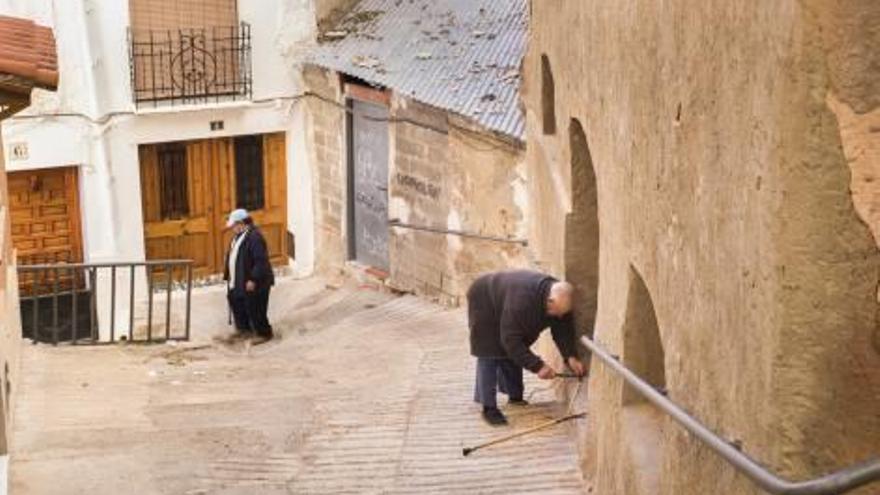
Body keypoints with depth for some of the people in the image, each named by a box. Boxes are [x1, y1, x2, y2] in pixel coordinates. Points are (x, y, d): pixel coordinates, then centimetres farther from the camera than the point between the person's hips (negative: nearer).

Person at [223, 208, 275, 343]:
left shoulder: (254, 237, -21)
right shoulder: (237, 236, 12)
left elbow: (260, 260, -25)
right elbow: (231, 257, 21)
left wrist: (253, 279, -26)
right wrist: (228, 275, 17)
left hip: (251, 283, -10)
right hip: (237, 283, 10)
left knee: (255, 309, -3)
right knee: (237, 304, 19)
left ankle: (263, 333, 11)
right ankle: (243, 329, 35)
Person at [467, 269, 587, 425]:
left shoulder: (561, 301, -22)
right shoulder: (522, 300, -45)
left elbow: (563, 329, -11)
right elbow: (510, 339, -40)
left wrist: (571, 356, -27)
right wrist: (537, 366, -40)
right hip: (484, 302, -8)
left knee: (513, 353, 10)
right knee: (489, 356, -13)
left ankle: (515, 396, 22)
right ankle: (488, 407, -12)